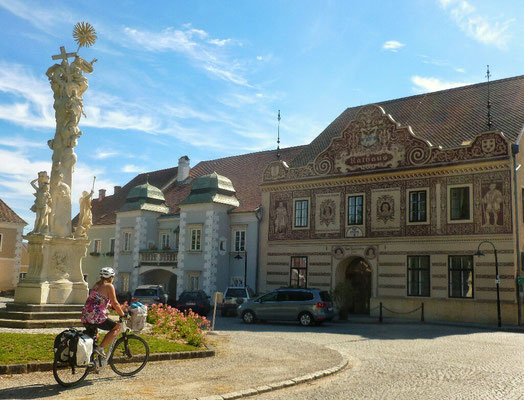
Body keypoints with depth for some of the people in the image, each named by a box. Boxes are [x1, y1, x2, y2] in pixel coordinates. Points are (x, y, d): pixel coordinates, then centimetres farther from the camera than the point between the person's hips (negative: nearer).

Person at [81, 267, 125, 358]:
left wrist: (110, 306, 39)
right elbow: (115, 304, -6)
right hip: (96, 317, -8)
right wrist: (123, 314, 7)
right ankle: (100, 348, -4)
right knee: (117, 327, 7)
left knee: (95, 336, 31)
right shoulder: (109, 286, -5)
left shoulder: (97, 284, 18)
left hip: (84, 317, 8)